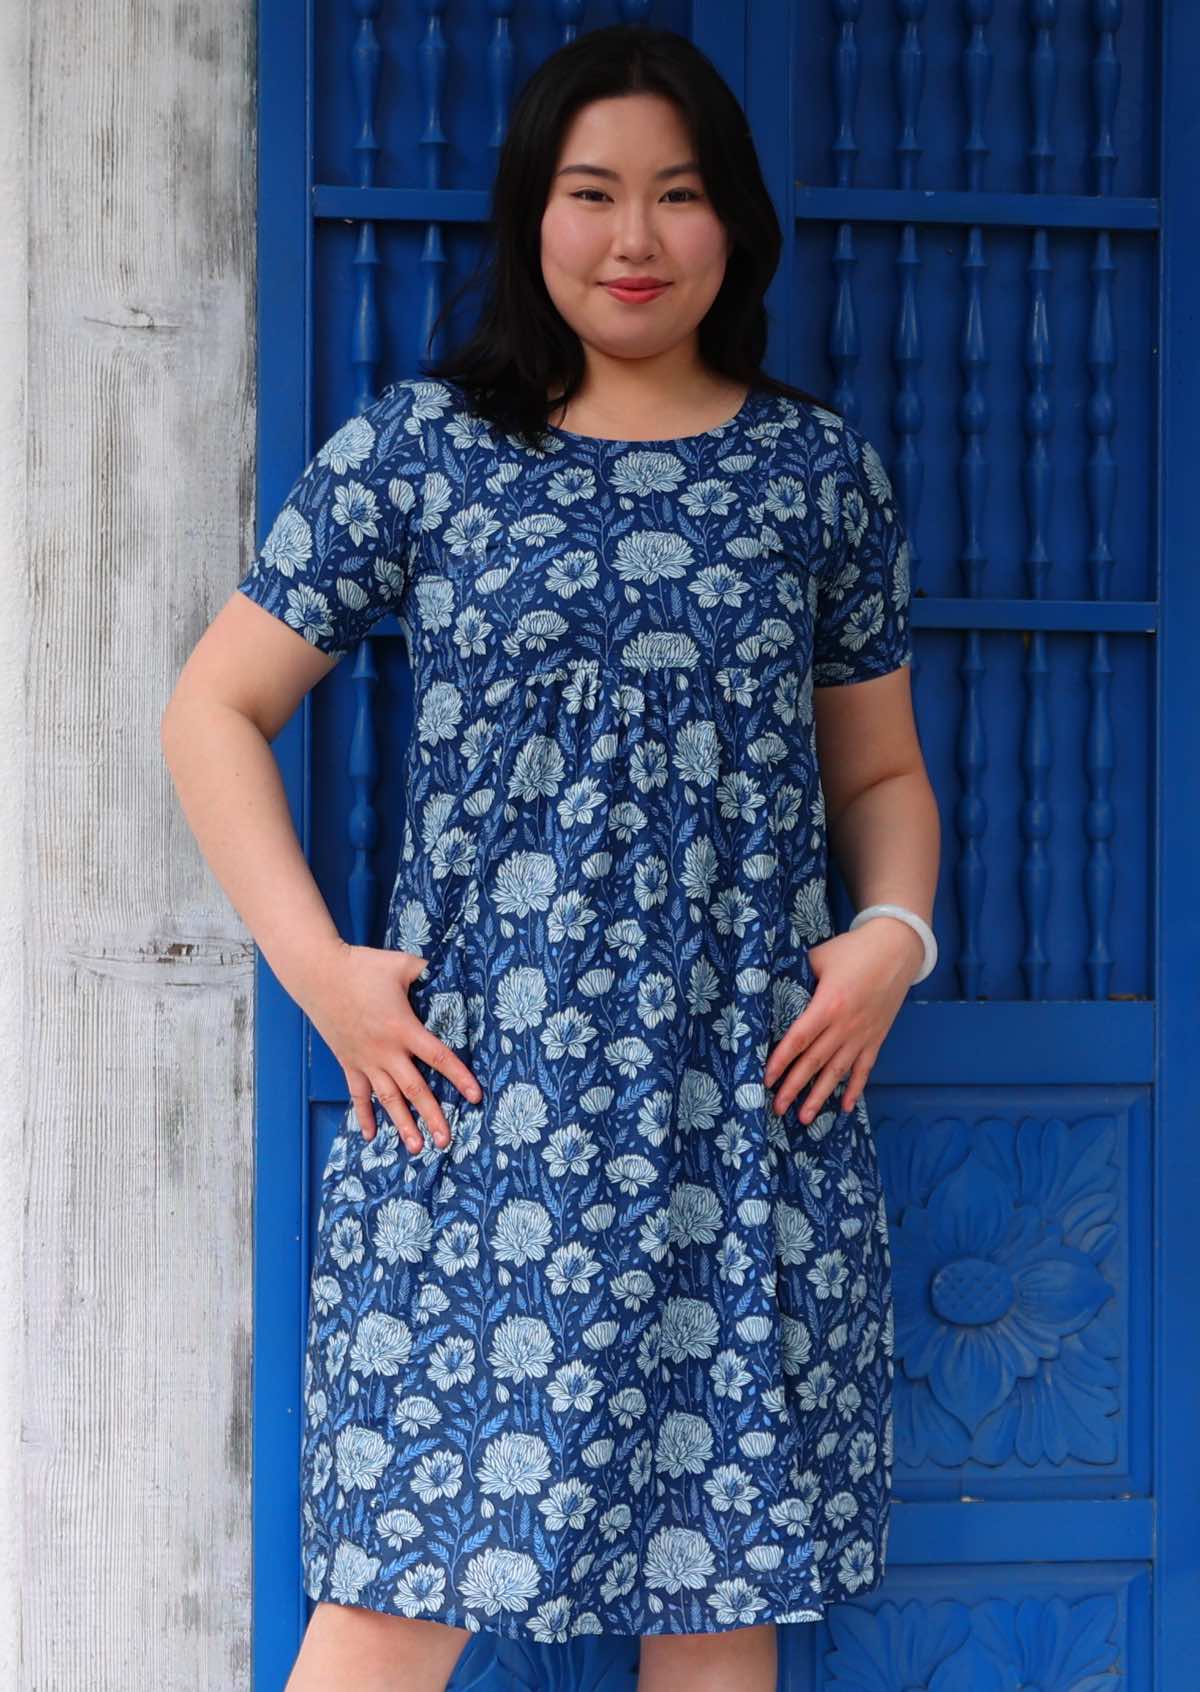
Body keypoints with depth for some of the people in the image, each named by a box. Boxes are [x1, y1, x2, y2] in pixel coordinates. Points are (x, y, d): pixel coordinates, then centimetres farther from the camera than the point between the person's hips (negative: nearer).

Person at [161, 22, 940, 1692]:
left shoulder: (825, 473, 10)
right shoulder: (414, 447, 4)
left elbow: (883, 768, 18)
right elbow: (215, 709, 8)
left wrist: (895, 932, -2)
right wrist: (313, 964, -3)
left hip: (749, 1108, 2)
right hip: (478, 1100, -2)